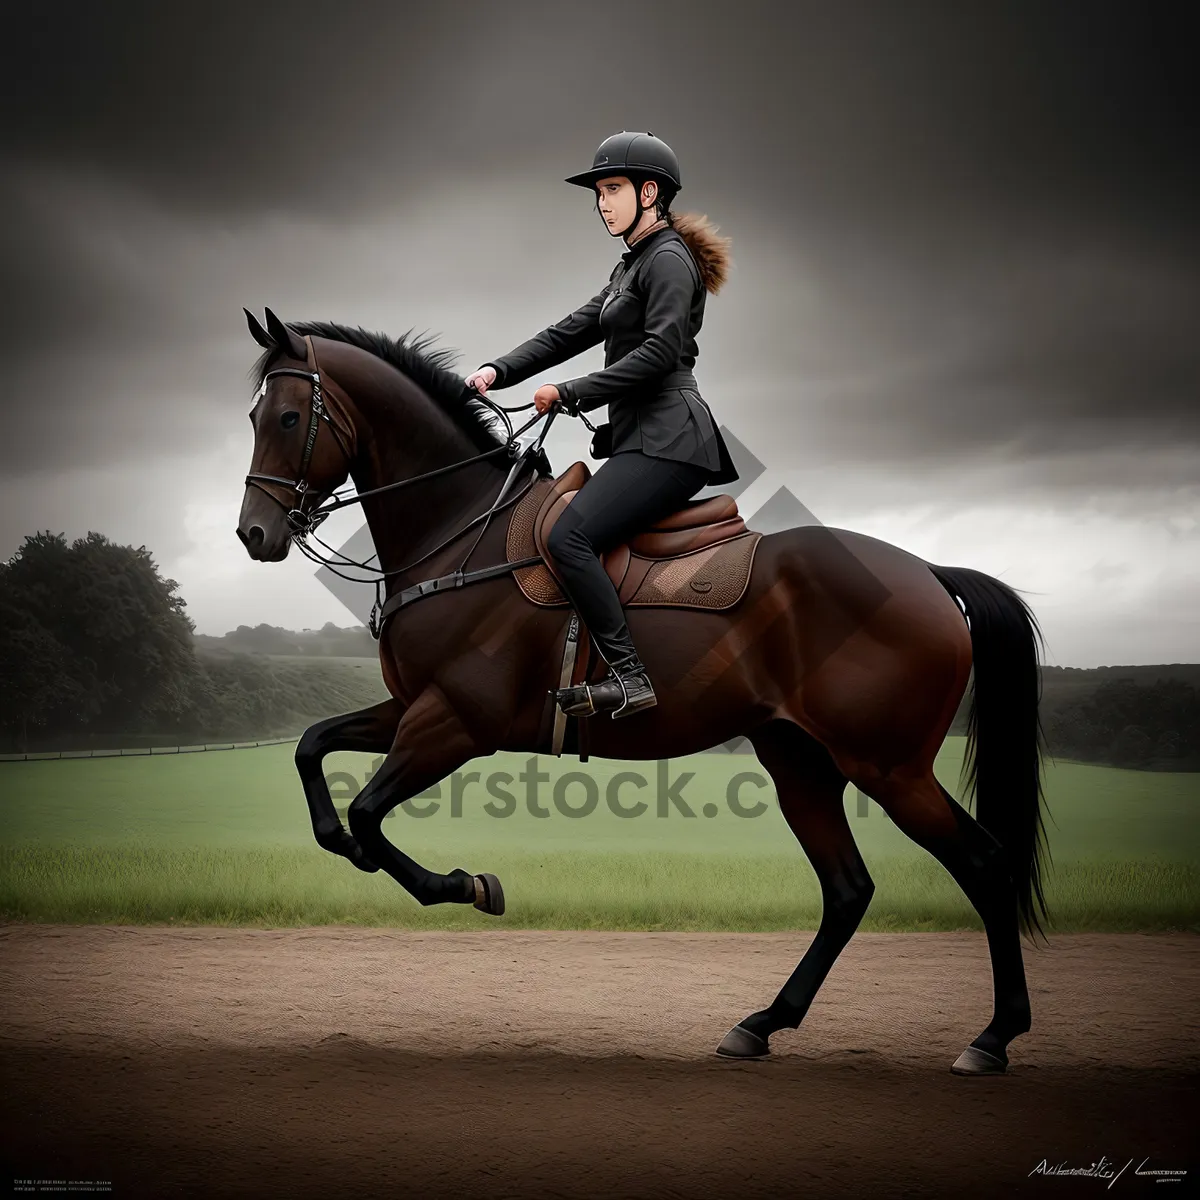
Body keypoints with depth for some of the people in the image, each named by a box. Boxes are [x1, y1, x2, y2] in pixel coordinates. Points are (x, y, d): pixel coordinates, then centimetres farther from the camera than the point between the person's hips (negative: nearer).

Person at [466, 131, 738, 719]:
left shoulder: (668, 260, -6)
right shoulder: (632, 267, 24)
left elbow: (660, 350, -19)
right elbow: (570, 332, 20)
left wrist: (573, 393, -16)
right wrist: (499, 371, 7)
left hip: (666, 440, -11)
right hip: (643, 440, 11)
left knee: (568, 535, -24)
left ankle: (628, 676, -25)